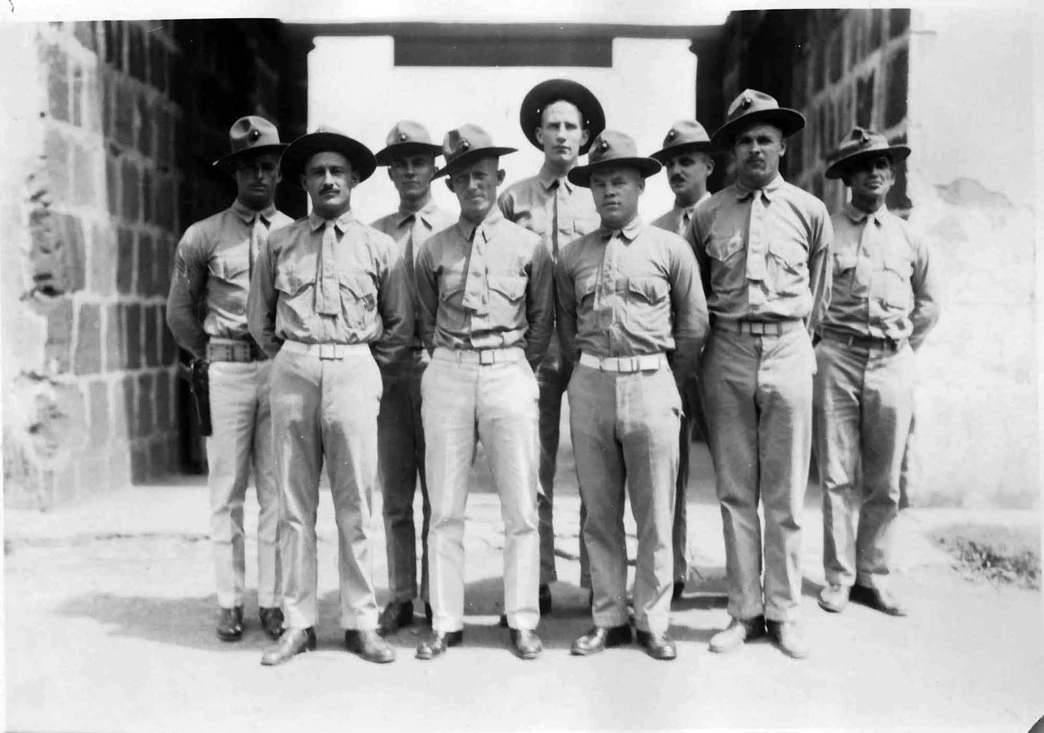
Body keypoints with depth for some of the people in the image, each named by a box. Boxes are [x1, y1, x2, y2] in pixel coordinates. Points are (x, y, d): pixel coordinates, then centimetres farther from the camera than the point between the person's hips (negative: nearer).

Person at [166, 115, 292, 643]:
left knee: (277, 490, 3)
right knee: (226, 491, 4)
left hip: (281, 371, 1)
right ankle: (230, 603, 13)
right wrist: (211, 358, 8)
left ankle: (273, 601, 13)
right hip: (225, 373, -1)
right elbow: (180, 310, 12)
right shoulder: (203, 236, 5)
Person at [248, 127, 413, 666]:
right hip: (293, 371, 2)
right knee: (294, 505, 4)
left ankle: (360, 622, 11)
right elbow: (260, 319, 19)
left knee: (355, 505, 1)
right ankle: (298, 624, 13)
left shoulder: (379, 247, 8)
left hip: (354, 371, -1)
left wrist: (367, 367, 9)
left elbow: (400, 326, 13)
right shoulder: (279, 244, 11)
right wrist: (288, 358, 13)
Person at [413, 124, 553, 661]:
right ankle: (445, 622, 12)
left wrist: (519, 366, 6)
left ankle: (522, 621, 11)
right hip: (447, 374, 1)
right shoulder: (433, 249, 9)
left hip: (508, 371, -1)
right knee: (445, 509, 3)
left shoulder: (528, 246, 6)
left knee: (520, 508, 0)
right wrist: (444, 359, 9)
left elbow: (542, 320, 12)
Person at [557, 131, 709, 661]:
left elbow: (694, 323, 7)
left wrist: (669, 381, 9)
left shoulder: (670, 248, 3)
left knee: (655, 514, 3)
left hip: (650, 383, -2)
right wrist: (586, 372, 11)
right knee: (599, 512, 9)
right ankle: (608, 618, 21)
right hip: (589, 384, 3)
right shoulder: (572, 256, 10)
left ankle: (653, 622, 16)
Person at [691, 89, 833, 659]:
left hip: (788, 351, 0)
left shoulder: (810, 212, 5)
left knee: (785, 496, 4)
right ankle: (744, 612, 16)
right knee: (735, 492, 6)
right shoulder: (707, 213, 4)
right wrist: (712, 344, 11)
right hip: (727, 354, 1)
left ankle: (784, 612, 16)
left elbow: (819, 291, 15)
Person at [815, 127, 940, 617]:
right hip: (837, 358, -3)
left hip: (893, 362, 3)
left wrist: (904, 346, 14)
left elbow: (929, 304, 21)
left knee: (884, 481, 6)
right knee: (838, 476, 1)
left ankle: (874, 575, 18)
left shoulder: (908, 237, 12)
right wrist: (819, 340, 3)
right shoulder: (824, 230, 1)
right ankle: (838, 577, 11)